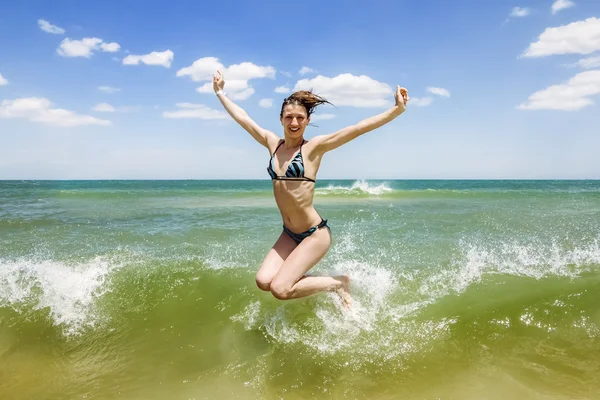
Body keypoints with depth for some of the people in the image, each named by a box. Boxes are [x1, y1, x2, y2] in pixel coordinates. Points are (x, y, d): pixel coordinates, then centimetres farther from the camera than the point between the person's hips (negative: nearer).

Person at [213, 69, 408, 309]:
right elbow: (242, 118, 15)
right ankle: (308, 281, 17)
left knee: (280, 289, -13)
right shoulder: (272, 143, 5)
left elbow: (359, 128, -17)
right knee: (264, 281, -10)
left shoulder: (314, 146, -9)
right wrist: (220, 92, 24)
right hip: (289, 234, 6)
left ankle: (338, 283, 9)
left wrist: (397, 110, -25)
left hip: (315, 234, -5)